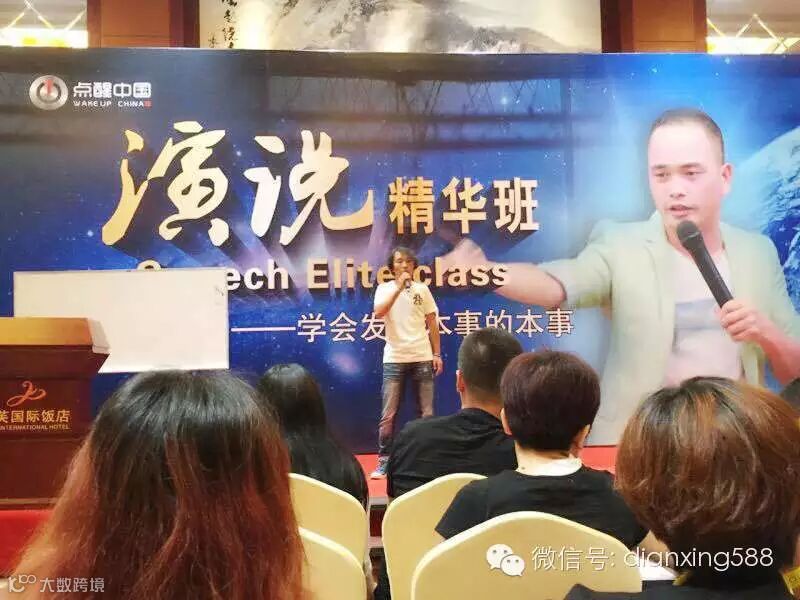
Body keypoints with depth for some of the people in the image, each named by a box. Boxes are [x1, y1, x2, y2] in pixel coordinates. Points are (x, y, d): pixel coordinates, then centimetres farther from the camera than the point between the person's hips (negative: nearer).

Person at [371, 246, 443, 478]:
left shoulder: (422, 289, 7)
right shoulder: (385, 288, 2)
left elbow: (432, 324, 10)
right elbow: (379, 312, -18)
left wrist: (437, 354, 5)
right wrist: (399, 287, -19)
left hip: (422, 358, 2)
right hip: (394, 359, -1)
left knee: (426, 413, 7)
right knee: (388, 415, 0)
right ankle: (384, 461, 9)